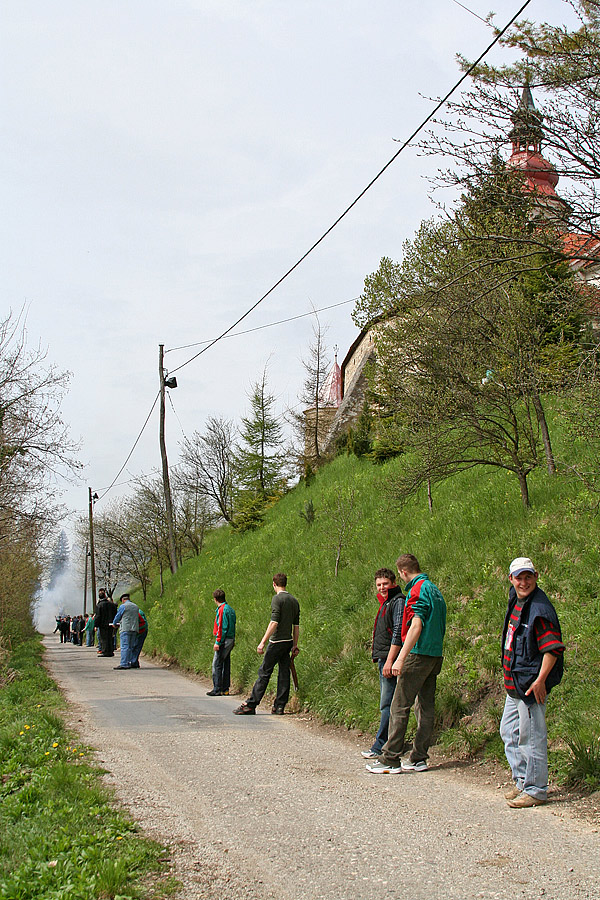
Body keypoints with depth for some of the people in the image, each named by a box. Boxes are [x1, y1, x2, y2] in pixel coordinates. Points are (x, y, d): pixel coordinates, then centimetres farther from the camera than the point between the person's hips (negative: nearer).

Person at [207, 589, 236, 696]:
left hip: (224, 640, -9)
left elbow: (222, 628, -19)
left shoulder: (222, 610, -14)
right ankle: (225, 689, 15)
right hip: (231, 640, 9)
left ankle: (217, 690, -5)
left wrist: (218, 642, -17)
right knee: (226, 664, 12)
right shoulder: (230, 609, 14)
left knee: (217, 665, -5)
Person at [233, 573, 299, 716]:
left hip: (277, 641, -7)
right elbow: (296, 626, 15)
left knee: (264, 672, -5)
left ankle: (250, 705, -4)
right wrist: (295, 646, 20)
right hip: (288, 642, 7)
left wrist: (263, 642, -18)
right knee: (284, 673, 7)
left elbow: (274, 622, -19)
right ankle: (279, 706, 7)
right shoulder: (294, 601, 13)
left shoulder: (277, 599, -11)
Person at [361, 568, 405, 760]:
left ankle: (380, 747, -7)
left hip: (391, 660, -10)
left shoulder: (398, 602, -10)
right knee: (387, 705, 12)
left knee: (387, 705, -8)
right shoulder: (385, 603, 20)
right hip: (384, 660, 10)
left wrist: (390, 661, -22)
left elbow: (398, 633, -18)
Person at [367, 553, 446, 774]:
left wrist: (401, 658, -23)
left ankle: (390, 759, -3)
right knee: (426, 708, 10)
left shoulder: (417, 590, -12)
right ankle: (418, 759, 14)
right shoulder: (434, 589, 16)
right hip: (435, 655, 9)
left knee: (399, 706, -5)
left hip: (419, 654, -9)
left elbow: (416, 626, -22)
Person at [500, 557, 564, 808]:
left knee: (530, 736, -2)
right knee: (509, 732, 17)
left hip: (532, 684, -10)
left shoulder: (540, 609, -18)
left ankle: (535, 790, 9)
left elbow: (553, 648, -21)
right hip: (514, 684, 10)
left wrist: (540, 680, -25)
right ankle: (522, 781, 29)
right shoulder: (515, 602, 10)